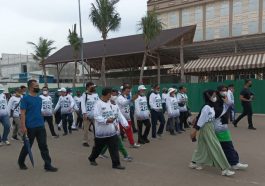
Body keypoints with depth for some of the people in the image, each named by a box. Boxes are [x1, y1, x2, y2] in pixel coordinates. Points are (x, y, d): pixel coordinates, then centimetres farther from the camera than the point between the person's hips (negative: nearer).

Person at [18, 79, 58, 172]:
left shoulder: (39, 98, 10)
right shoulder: (25, 98, -9)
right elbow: (22, 113, -12)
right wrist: (23, 127, -18)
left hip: (41, 126, 5)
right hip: (30, 127, -5)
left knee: (43, 146, 3)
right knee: (27, 146, 12)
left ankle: (48, 165, 7)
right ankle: (21, 162, 35)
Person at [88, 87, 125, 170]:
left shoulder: (109, 102, 9)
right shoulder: (98, 103, -15)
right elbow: (96, 116, -21)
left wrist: (114, 123, 14)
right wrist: (106, 120, -31)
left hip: (111, 130, 6)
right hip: (101, 130, -6)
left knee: (114, 147, 2)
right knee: (98, 147, 13)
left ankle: (116, 163, 9)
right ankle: (92, 159, 38)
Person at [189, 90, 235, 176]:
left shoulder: (211, 107, 7)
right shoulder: (206, 108, -21)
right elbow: (200, 120, -20)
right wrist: (195, 130, -18)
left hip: (210, 128, 10)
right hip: (206, 129, -10)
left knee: (203, 147, 18)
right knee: (216, 148, -4)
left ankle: (194, 163, 31)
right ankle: (224, 169, 4)